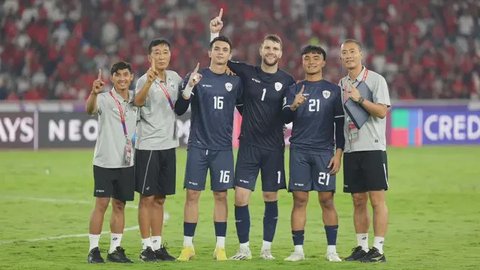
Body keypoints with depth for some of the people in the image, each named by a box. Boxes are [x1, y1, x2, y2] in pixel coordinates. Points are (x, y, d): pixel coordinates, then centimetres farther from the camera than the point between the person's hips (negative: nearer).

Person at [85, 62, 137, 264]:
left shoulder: (134, 99, 7)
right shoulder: (104, 98, -8)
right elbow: (89, 109, -31)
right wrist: (94, 92, -50)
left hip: (126, 162, 5)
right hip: (105, 161, -5)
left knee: (119, 205, 8)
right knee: (101, 204, -5)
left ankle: (115, 249, 14)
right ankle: (93, 249, 0)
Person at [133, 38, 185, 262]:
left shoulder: (174, 78, 8)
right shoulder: (144, 80, -12)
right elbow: (138, 101, -35)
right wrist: (150, 80, -52)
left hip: (168, 145, 6)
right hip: (148, 145, -6)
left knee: (159, 199, 11)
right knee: (147, 197, -1)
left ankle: (157, 245, 16)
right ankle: (146, 247, 4)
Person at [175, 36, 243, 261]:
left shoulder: (235, 81, 6)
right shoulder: (197, 77, 0)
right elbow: (180, 108, -6)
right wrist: (189, 86, -20)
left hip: (223, 148, 2)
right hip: (198, 146, -2)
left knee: (221, 196, 2)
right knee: (192, 194, -3)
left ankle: (220, 247, 7)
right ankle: (188, 246, 3)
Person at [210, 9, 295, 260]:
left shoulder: (287, 81, 1)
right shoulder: (247, 73, 2)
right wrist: (214, 34, -2)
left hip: (273, 149, 0)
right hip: (248, 146, 0)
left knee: (271, 197, 5)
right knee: (240, 197, -6)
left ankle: (266, 248, 14)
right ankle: (244, 248, 5)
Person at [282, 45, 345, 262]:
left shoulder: (333, 90, 8)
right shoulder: (294, 89, 11)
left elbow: (340, 124, 7)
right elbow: (285, 118, 0)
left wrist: (338, 153, -2)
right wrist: (293, 106, -22)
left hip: (324, 151, -1)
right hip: (299, 150, 1)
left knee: (327, 199, -4)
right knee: (299, 199, -2)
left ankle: (331, 250, 1)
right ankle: (298, 250, 0)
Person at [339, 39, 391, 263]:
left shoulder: (376, 80, -3)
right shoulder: (342, 84, 16)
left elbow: (382, 111, -12)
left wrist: (359, 99, -18)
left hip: (373, 147, -6)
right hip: (351, 149, 6)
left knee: (377, 199, -7)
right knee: (358, 200, 7)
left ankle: (378, 250, -6)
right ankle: (362, 247, 12)